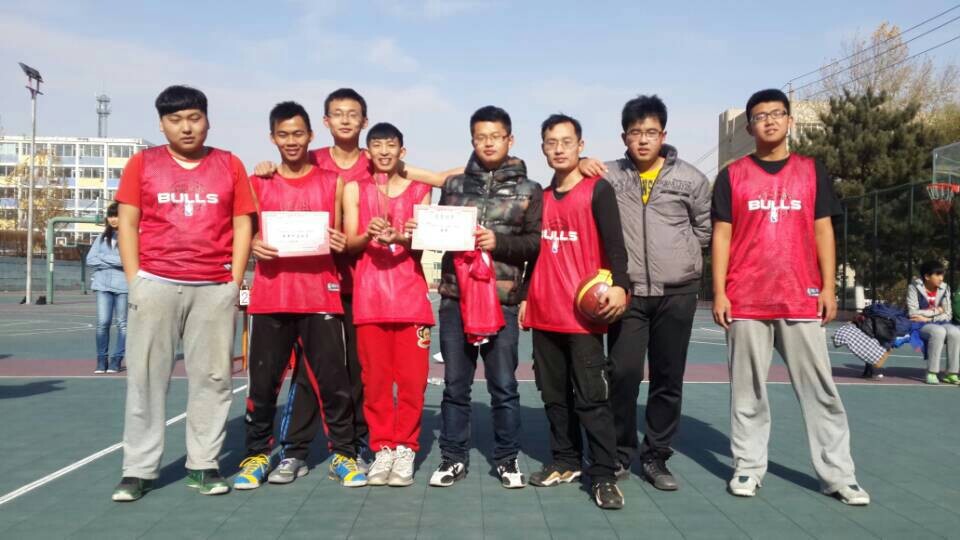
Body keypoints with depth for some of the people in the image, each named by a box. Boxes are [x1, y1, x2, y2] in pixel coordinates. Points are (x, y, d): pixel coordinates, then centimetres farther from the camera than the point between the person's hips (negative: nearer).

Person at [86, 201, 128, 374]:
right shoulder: (103, 237, 13)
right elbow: (90, 260, 6)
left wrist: (104, 258, -6)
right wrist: (117, 261, -5)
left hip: (124, 285, -3)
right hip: (103, 284, 3)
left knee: (123, 323, 3)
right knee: (103, 322, -2)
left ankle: (117, 360, 9)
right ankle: (101, 359, 6)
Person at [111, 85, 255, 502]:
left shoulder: (230, 165, 8)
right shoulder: (142, 164, 8)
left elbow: (242, 226, 7)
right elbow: (127, 224, 6)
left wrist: (234, 284, -1)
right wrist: (135, 281, -3)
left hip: (215, 288, 0)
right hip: (156, 284, 0)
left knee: (212, 376, 2)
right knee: (146, 376, 1)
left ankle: (203, 464, 12)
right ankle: (138, 469, 9)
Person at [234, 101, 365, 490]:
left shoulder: (332, 183, 9)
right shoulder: (258, 184, 10)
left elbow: (341, 239, 13)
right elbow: (246, 234, 13)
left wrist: (341, 243, -9)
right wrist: (254, 246, -9)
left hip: (321, 293, -1)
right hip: (271, 295, 1)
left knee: (333, 378, -1)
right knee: (263, 380, 3)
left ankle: (344, 454, 12)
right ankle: (257, 454, 19)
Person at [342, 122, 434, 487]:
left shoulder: (419, 190, 11)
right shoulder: (354, 189, 11)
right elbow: (349, 243, 3)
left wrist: (400, 238, -19)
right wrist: (369, 236, -18)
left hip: (410, 293, 0)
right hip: (369, 293, 0)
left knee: (412, 377, -3)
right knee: (375, 377, 0)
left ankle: (405, 448, 9)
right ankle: (382, 449, 11)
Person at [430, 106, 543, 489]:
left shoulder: (529, 191, 7)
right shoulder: (453, 185, 13)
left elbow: (537, 243, -1)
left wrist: (499, 242, -14)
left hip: (501, 303, -2)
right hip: (455, 300, 2)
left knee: (503, 386, 4)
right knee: (455, 385, 8)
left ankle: (507, 459, 19)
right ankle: (453, 458, 20)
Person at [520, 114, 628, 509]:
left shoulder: (598, 190, -2)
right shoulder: (541, 198, 16)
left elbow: (613, 242, -11)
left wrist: (619, 284, -25)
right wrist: (525, 298, 19)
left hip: (583, 312, -6)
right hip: (544, 313, 6)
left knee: (591, 396, -5)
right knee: (554, 394, 12)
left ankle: (604, 476, 1)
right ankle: (566, 462, 25)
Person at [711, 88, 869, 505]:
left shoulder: (812, 171, 10)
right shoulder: (732, 175, 5)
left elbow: (823, 231, 9)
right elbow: (721, 235, 3)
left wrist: (828, 287, 1)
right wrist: (719, 292, -4)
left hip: (802, 299, 1)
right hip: (745, 302, -1)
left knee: (820, 389, 4)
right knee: (748, 390, 6)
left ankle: (838, 474, 12)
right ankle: (748, 468, 16)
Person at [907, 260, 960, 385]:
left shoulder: (944, 289, 3)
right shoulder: (914, 288, -7)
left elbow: (948, 315, -1)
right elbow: (913, 313, -15)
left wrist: (928, 318, -15)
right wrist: (936, 311, -9)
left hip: (940, 323, 4)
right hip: (920, 325, -4)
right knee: (939, 331, -35)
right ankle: (932, 373, -28)